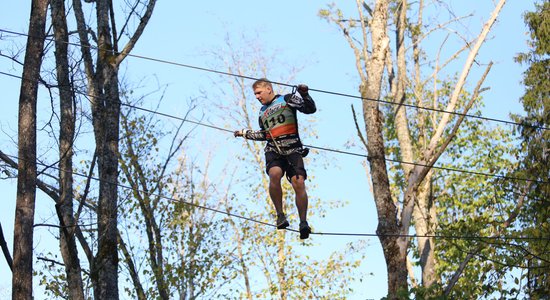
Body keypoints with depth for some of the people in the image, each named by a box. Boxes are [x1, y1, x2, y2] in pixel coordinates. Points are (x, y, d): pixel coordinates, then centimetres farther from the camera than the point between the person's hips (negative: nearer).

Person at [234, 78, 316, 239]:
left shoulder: (287, 99, 8)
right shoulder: (262, 112, 26)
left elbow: (310, 109, -1)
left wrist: (304, 94, -16)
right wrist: (246, 133, 39)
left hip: (293, 149, -4)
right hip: (273, 150, 4)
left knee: (298, 183, -19)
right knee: (275, 173, -29)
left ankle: (303, 222, -14)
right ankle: (280, 215, -22)